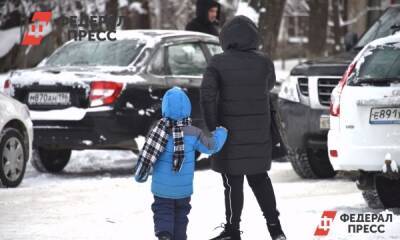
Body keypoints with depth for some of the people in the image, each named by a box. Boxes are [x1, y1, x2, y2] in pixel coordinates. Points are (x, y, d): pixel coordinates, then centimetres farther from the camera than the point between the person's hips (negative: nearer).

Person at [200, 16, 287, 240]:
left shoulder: (218, 63, -12)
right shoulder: (264, 62, -5)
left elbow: (208, 94, -20)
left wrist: (213, 125, -11)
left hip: (231, 132, -3)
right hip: (259, 132, 3)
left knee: (233, 182, 4)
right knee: (259, 178, 17)